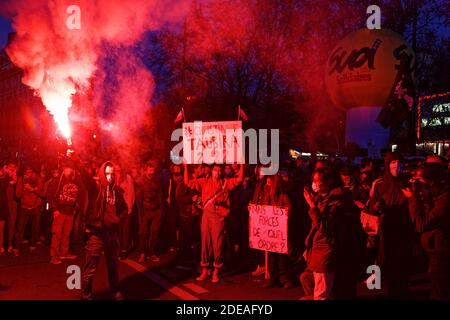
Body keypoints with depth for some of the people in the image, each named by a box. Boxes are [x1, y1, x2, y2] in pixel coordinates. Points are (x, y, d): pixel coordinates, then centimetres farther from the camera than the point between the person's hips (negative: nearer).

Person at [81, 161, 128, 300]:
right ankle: (86, 295, 18)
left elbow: (124, 209, 15)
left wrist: (118, 218, 3)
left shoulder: (117, 190, 6)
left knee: (113, 265, 19)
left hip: (112, 232, 5)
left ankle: (115, 292, 35)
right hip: (96, 233, -5)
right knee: (90, 267, 1)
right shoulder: (94, 187, -9)